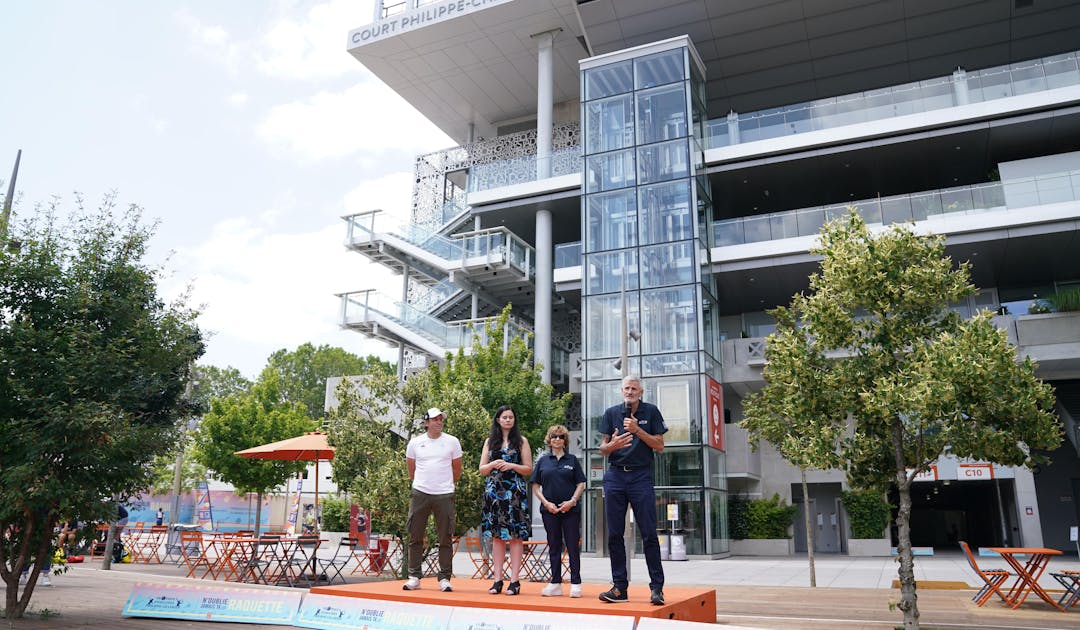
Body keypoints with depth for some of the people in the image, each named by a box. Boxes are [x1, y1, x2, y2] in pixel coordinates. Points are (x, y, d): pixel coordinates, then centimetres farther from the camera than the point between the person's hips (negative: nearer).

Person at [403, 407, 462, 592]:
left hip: (444, 495, -1)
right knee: (415, 536, 4)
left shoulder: (452, 442, 3)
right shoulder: (415, 442, 5)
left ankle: (444, 578, 10)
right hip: (420, 493, 1)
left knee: (446, 538, 1)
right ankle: (414, 577, 13)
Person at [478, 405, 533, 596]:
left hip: (515, 493, -2)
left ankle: (514, 580, -2)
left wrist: (511, 466, -11)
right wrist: (494, 464, -8)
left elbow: (528, 469, 4)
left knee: (515, 536, -5)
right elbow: (482, 469, 12)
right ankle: (497, 580, 7)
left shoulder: (521, 441, 7)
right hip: (494, 492, 3)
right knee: (497, 535, 3)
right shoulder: (490, 441, 14)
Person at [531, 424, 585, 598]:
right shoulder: (543, 461, 8)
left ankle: (575, 583, 6)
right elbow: (536, 486, 7)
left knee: (573, 547, 0)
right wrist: (546, 503, -6)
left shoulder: (572, 459, 5)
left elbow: (581, 484, 4)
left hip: (570, 509, -1)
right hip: (549, 510, 2)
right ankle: (556, 584, 16)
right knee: (554, 547, 8)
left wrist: (572, 501, -10)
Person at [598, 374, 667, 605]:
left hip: (641, 476, -2)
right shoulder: (611, 413, 9)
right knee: (614, 534, 3)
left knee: (649, 534, -5)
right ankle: (619, 587, 10)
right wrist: (612, 445, -15)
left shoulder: (651, 412, 4)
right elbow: (602, 448, 8)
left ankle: (656, 587, 3)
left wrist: (637, 430, -11)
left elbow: (659, 445, 0)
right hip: (615, 475, 3)